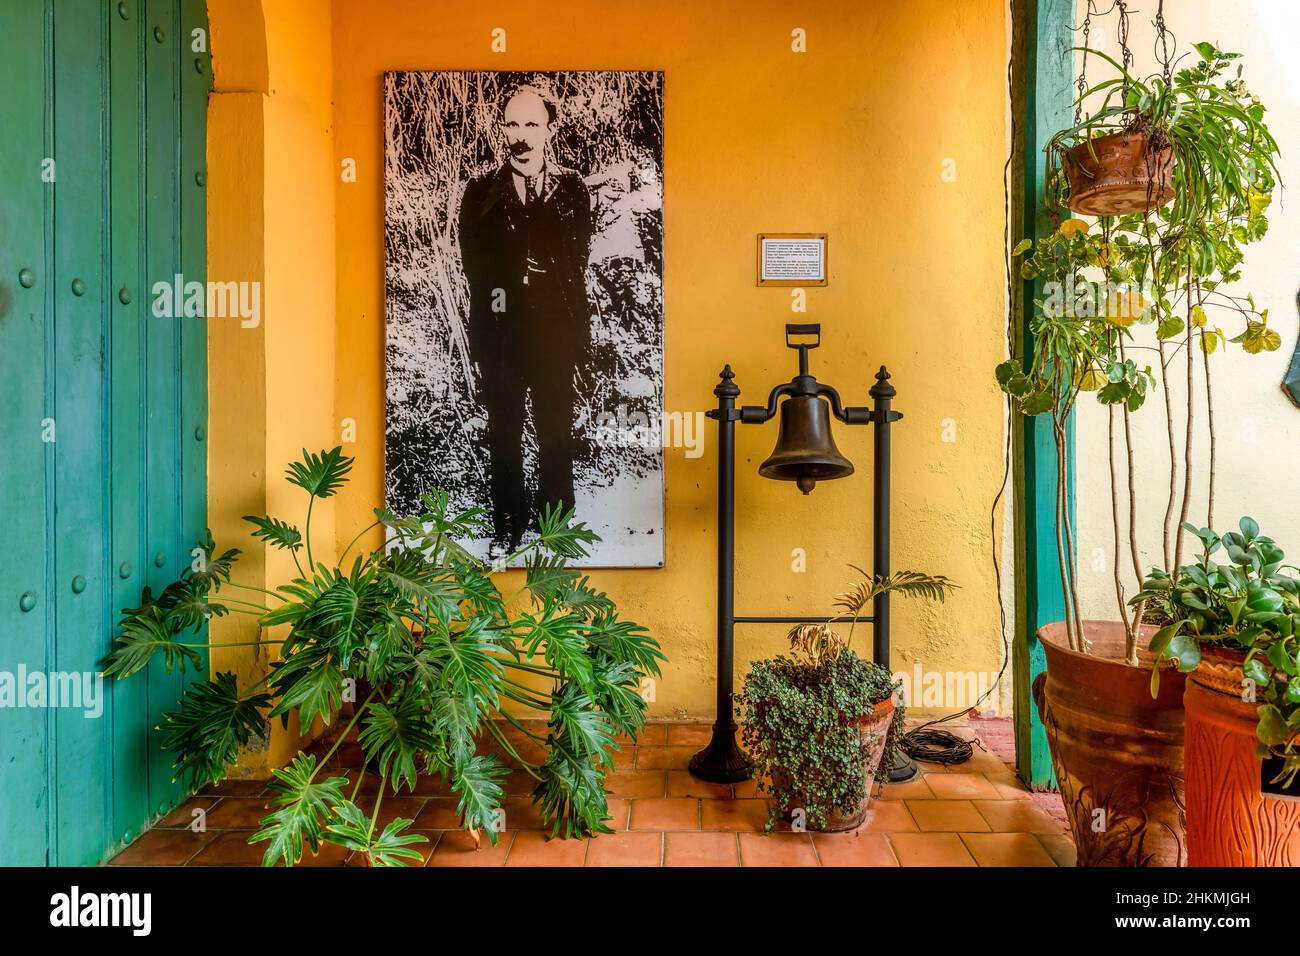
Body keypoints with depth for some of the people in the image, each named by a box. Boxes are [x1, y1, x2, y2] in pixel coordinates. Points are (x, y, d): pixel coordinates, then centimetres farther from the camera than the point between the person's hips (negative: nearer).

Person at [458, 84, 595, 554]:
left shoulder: (571, 188, 6)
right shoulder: (481, 191, 8)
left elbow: (577, 256, 0)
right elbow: (473, 261, 3)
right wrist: (496, 294, -9)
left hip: (555, 325, -1)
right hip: (499, 327, 1)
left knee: (556, 432, 4)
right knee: (503, 434, 7)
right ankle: (509, 525, 21)